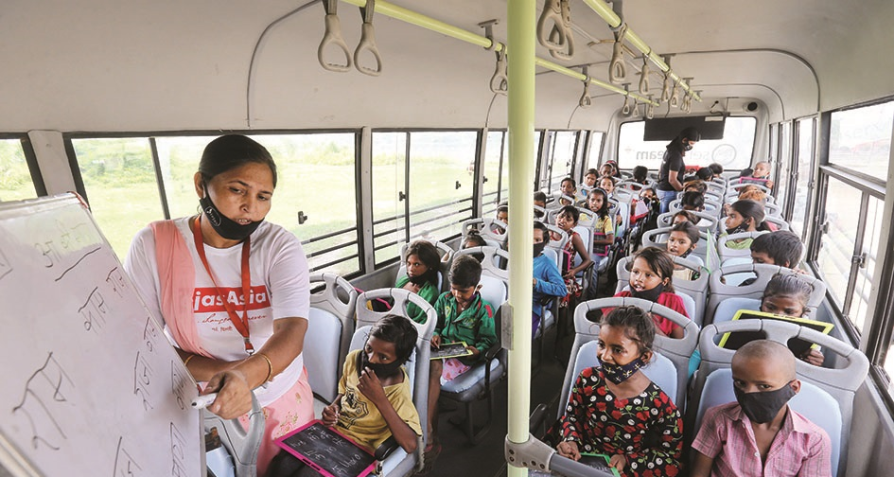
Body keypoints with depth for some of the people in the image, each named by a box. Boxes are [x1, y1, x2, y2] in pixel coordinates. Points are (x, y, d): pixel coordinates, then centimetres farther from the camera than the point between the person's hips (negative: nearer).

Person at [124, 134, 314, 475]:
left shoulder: (280, 245, -16)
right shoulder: (153, 244, -13)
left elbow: (292, 331, -27)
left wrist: (247, 374, -47)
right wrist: (216, 373, -26)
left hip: (284, 398, 1)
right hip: (203, 406, 0)